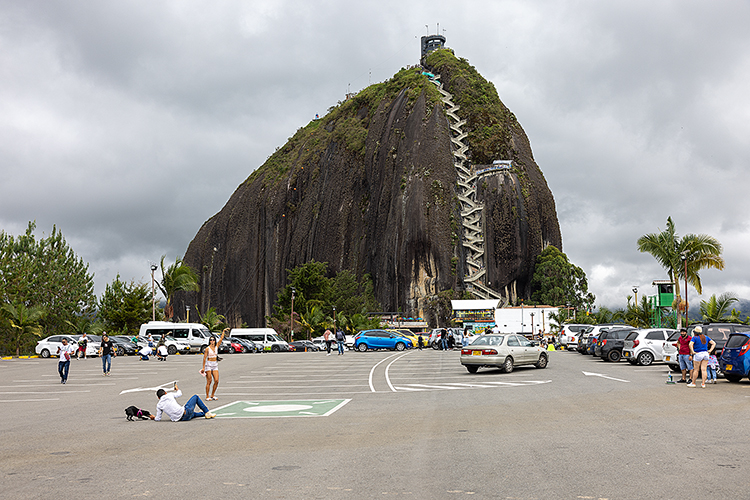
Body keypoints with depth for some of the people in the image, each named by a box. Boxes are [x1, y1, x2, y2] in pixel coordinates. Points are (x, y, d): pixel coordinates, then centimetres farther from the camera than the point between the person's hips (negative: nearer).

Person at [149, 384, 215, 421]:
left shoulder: (158, 405, 4)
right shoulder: (169, 395, -3)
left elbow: (158, 419, 5)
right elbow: (179, 393, 14)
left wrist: (154, 417, 27)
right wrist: (177, 389, 35)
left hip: (178, 419, 4)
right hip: (184, 412, -4)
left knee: (193, 414, 38)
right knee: (195, 397, 18)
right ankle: (207, 412, 19)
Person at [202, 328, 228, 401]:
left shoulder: (216, 347, 8)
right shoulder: (207, 349, -5)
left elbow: (221, 339, 4)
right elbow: (204, 358, -6)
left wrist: (223, 331, -2)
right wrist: (203, 367, -9)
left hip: (215, 365, 5)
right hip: (208, 364, -5)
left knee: (216, 381, -3)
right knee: (209, 381, -5)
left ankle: (212, 395, 11)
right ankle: (207, 397, 1)